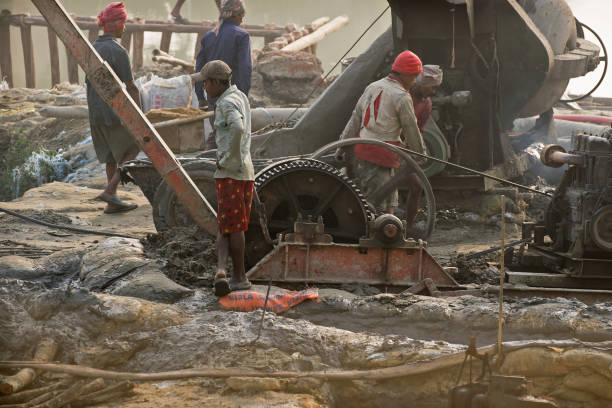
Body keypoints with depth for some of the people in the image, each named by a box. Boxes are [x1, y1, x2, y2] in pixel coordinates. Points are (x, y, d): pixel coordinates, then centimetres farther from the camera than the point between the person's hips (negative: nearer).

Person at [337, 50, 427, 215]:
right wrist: (421, 152, 13)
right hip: (383, 153, -8)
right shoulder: (402, 97, -11)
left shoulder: (372, 87, 12)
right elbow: (411, 129, -3)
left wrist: (343, 145, 18)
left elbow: (355, 119, 14)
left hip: (361, 148, 8)